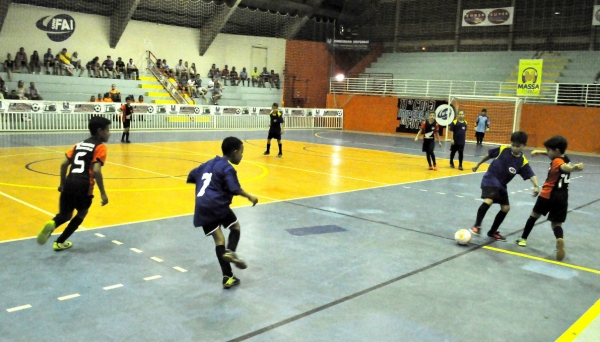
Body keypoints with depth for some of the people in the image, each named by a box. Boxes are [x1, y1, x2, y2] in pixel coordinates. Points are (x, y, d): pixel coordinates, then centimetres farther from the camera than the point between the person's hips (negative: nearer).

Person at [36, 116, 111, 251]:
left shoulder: (79, 144, 20)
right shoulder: (100, 147, 0)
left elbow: (64, 164, 17)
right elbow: (96, 171, -13)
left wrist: (62, 184, 28)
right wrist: (103, 193, -9)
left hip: (69, 183, 6)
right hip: (83, 185, -5)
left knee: (66, 214, 21)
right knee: (82, 213, 20)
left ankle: (52, 224, -13)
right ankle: (60, 242, 19)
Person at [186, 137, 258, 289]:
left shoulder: (209, 164, 19)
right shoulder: (227, 168, -5)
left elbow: (191, 177, 27)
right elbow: (235, 189, -15)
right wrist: (249, 197, 0)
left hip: (202, 208, 6)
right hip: (217, 205, -6)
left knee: (219, 239, 5)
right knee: (235, 227, 16)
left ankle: (227, 277, 3)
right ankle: (230, 251, -10)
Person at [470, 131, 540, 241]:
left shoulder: (523, 162, -10)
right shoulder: (502, 149, -13)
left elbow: (531, 175, -18)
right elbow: (489, 155, 3)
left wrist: (536, 186, -38)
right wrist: (478, 164, 13)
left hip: (501, 185, 5)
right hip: (490, 180, -5)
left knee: (506, 208, 9)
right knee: (488, 201, -28)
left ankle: (492, 232, 26)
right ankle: (476, 226, -14)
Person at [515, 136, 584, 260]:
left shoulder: (557, 161, -15)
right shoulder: (565, 158, 10)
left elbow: (564, 167, -41)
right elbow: (553, 154, 34)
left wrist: (573, 168, -61)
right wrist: (540, 151, 32)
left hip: (548, 195, -6)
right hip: (562, 198, 6)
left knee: (534, 215, 17)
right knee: (556, 224, 7)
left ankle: (523, 239, 29)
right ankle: (560, 239, -27)